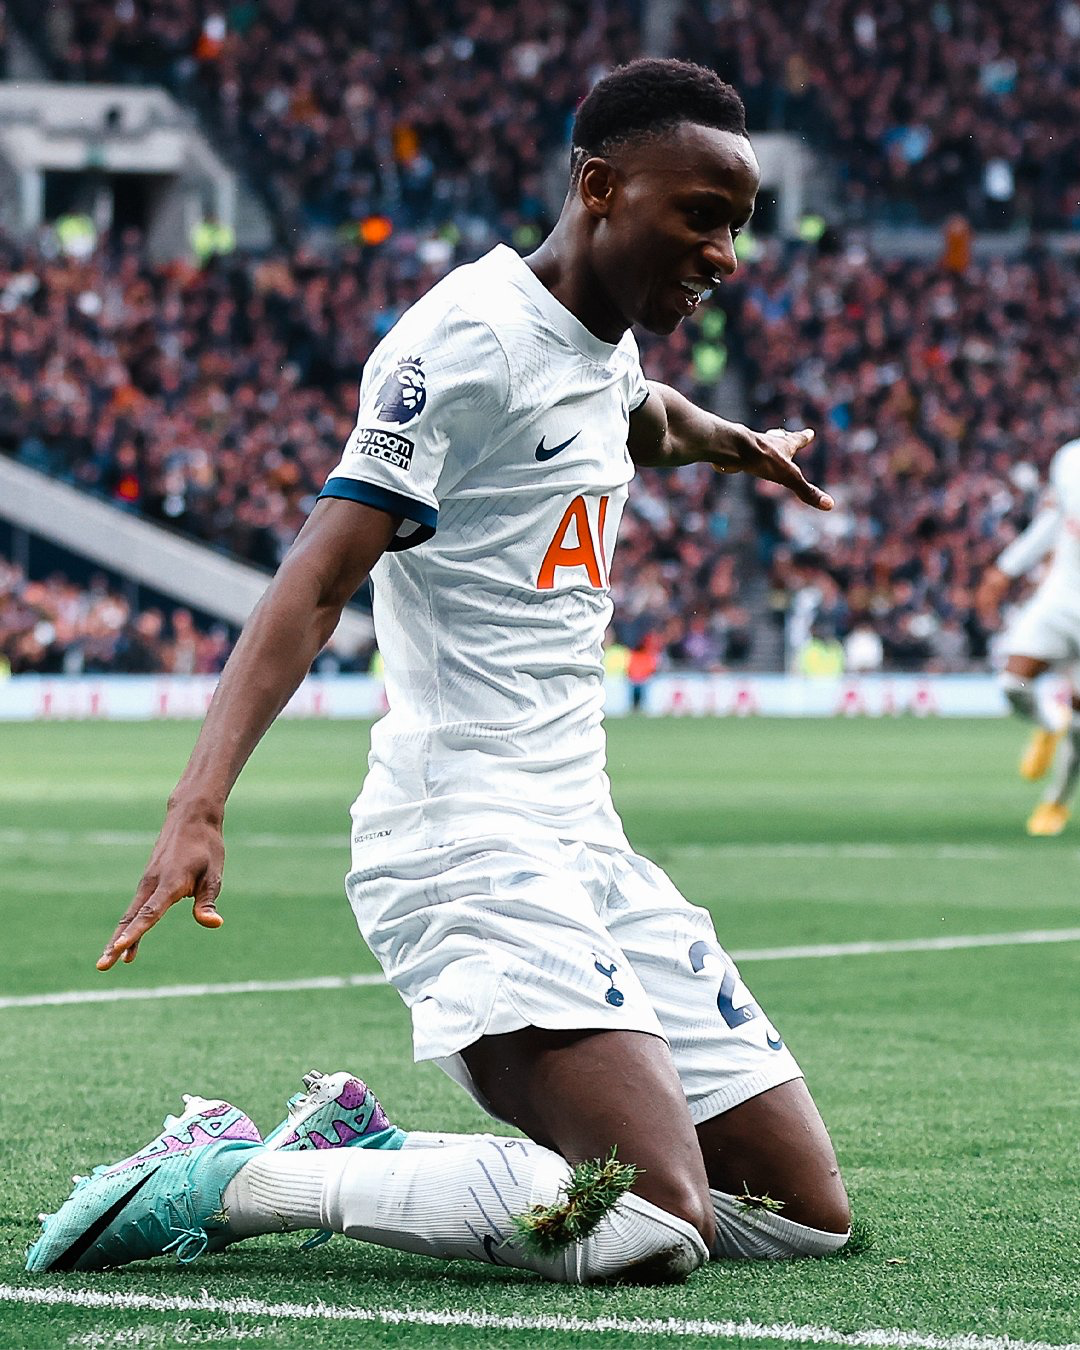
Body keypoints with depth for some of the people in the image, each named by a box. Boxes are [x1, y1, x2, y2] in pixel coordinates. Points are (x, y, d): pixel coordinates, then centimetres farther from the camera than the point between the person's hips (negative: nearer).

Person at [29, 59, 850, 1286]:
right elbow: (316, 581, -21)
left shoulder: (601, 356, 15)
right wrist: (198, 807, -33)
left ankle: (362, 1149, 11)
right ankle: (221, 1180, -12)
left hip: (581, 849, 10)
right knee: (652, 1227, -25)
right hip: (469, 847, -10)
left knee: (806, 1216, 6)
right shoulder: (474, 335, -12)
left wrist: (742, 444, 63)